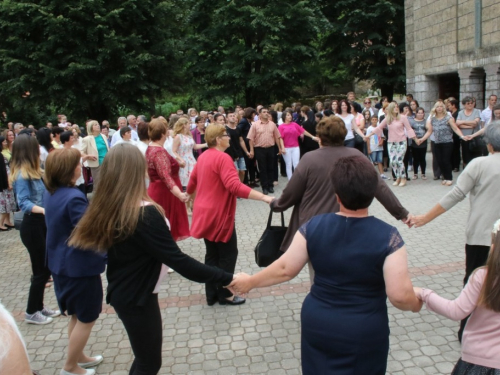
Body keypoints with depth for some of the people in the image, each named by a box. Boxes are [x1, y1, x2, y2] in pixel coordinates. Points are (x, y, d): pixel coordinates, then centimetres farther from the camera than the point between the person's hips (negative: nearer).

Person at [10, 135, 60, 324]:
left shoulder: (33, 172, 7)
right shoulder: (22, 175, -19)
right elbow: (23, 203, -29)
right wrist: (43, 209, -42)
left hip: (41, 223, 9)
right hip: (32, 226, -9)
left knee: (45, 268, 16)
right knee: (41, 270, 2)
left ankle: (39, 306, 30)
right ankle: (31, 312, 17)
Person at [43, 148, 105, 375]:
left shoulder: (50, 193, 2)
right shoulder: (73, 197, -27)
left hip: (60, 264, 9)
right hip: (79, 267, -9)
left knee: (76, 316, 24)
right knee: (86, 318, 10)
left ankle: (79, 357, 39)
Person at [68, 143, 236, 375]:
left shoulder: (106, 209, -5)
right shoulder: (145, 214, -28)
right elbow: (178, 261, -30)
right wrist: (227, 278, -27)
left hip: (122, 292, 8)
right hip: (137, 298, -8)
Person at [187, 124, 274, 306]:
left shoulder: (203, 157, 9)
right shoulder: (222, 158, -19)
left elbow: (192, 182, 21)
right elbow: (235, 186, -31)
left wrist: (189, 195, 43)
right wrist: (264, 197, -35)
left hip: (205, 213, 9)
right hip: (219, 214, -9)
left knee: (212, 254, 17)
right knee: (228, 254, 5)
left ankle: (211, 294, 25)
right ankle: (224, 294, 16)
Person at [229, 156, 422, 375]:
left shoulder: (313, 226, -12)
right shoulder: (388, 236, -19)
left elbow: (285, 269, -4)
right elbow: (399, 296, -20)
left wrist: (250, 282, 12)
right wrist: (416, 303, 3)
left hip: (317, 325, 2)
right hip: (365, 333, -2)